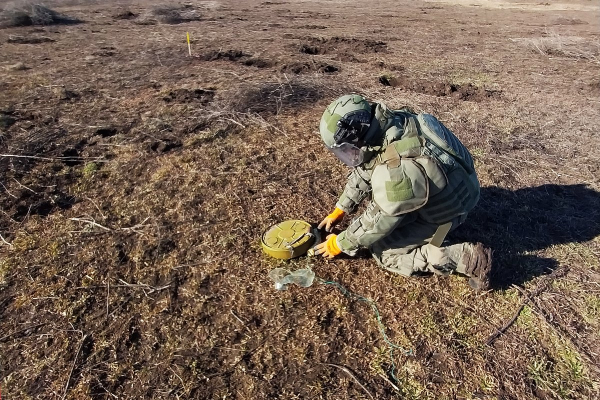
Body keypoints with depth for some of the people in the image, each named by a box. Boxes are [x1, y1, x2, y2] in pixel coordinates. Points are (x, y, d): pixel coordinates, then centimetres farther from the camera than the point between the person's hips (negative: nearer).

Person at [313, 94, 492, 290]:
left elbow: (377, 223, -25)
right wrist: (338, 212, 6)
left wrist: (339, 244, -9)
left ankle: (466, 258, -6)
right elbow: (362, 171, 2)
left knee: (383, 251, -7)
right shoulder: (384, 126, -13)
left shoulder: (396, 171, -39)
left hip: (445, 209, -8)